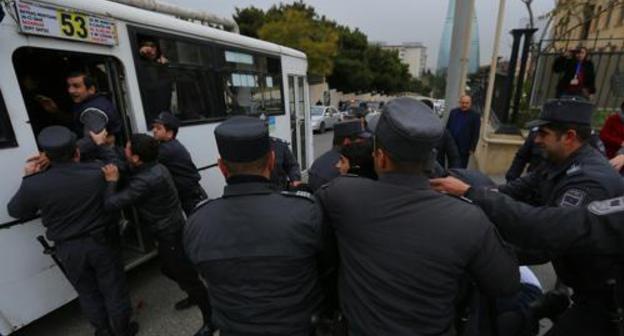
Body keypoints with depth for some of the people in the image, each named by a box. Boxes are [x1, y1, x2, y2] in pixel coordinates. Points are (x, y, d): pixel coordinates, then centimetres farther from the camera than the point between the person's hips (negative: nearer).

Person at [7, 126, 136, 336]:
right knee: (114, 289, 17)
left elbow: (15, 211, 2)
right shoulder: (98, 172, -19)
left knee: (88, 294, 22)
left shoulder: (34, 184, -17)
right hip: (101, 243, -1)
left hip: (69, 250, 1)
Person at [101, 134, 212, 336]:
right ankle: (194, 296, 51)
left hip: (171, 236, -10)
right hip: (170, 232, 10)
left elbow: (111, 204, -28)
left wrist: (111, 181, -12)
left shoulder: (145, 181, -29)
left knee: (187, 277, 3)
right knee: (169, 270, 29)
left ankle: (210, 319, 21)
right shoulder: (155, 168, 2)